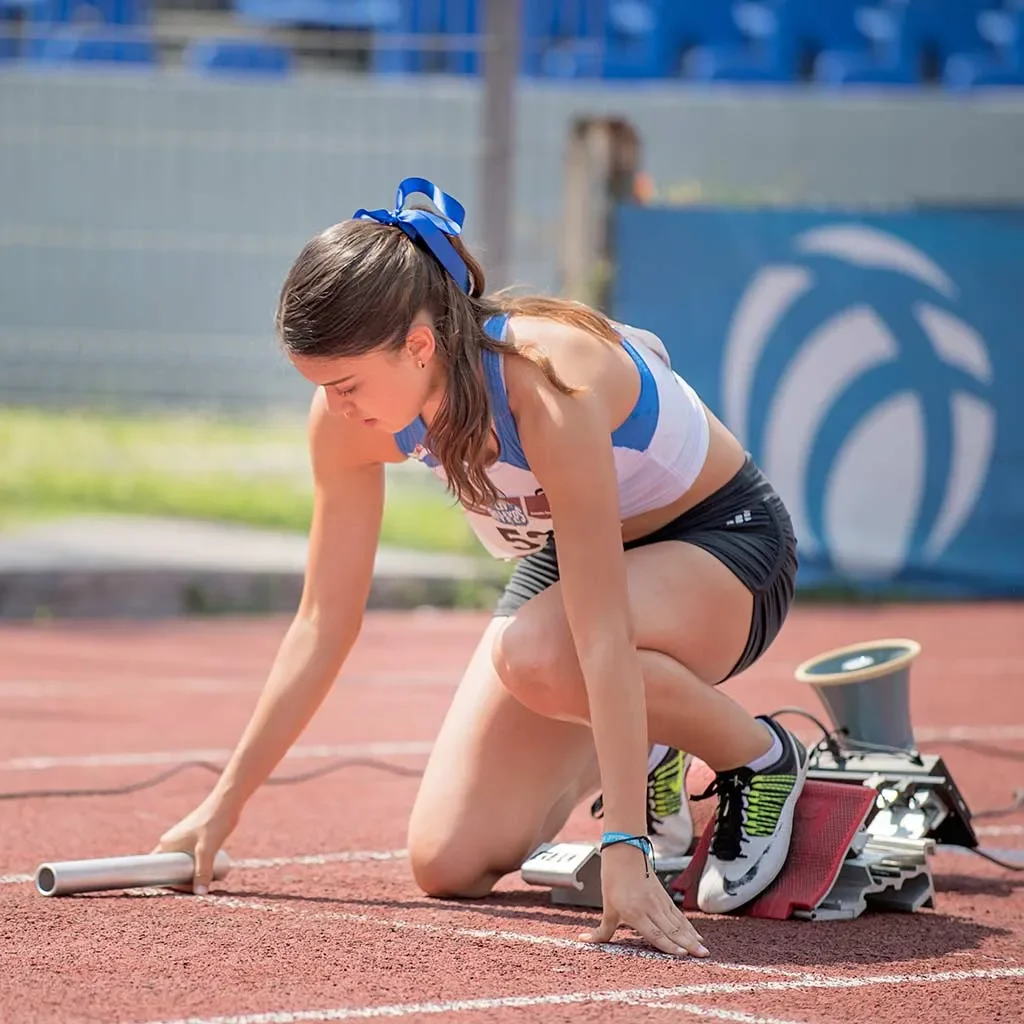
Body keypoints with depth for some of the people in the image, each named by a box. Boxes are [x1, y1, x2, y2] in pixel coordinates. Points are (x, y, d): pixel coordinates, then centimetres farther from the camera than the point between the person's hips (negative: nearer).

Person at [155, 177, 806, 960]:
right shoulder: (351, 415, -18)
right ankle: (644, 765, 20)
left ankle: (762, 756, -12)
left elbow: (602, 636, -40)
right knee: (448, 864, -8)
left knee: (536, 655, -39)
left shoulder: (545, 382, -38)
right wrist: (222, 806, -6)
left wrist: (624, 853, -43)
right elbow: (323, 623, -7)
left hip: (723, 540, -6)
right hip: (566, 557, 6)